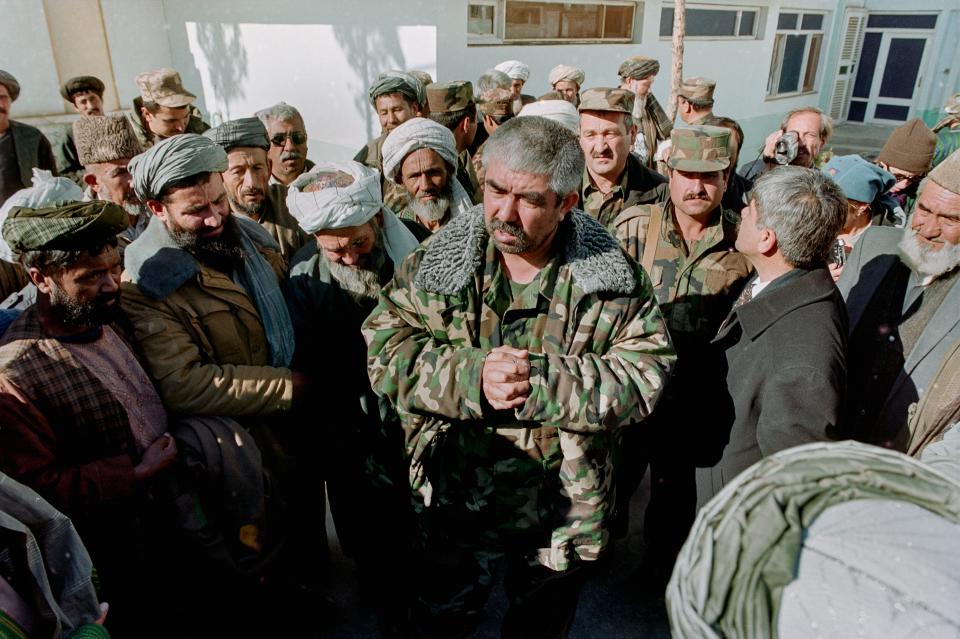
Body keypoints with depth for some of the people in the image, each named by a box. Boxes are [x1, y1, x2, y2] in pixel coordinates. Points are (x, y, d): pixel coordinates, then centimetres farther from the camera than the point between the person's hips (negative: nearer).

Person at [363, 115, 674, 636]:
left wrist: (542, 382, -28)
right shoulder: (436, 261, -9)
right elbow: (384, 348, -13)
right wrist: (471, 377, -28)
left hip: (563, 511, 0)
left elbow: (647, 373, -16)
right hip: (452, 500, 1)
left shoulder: (615, 279, -12)